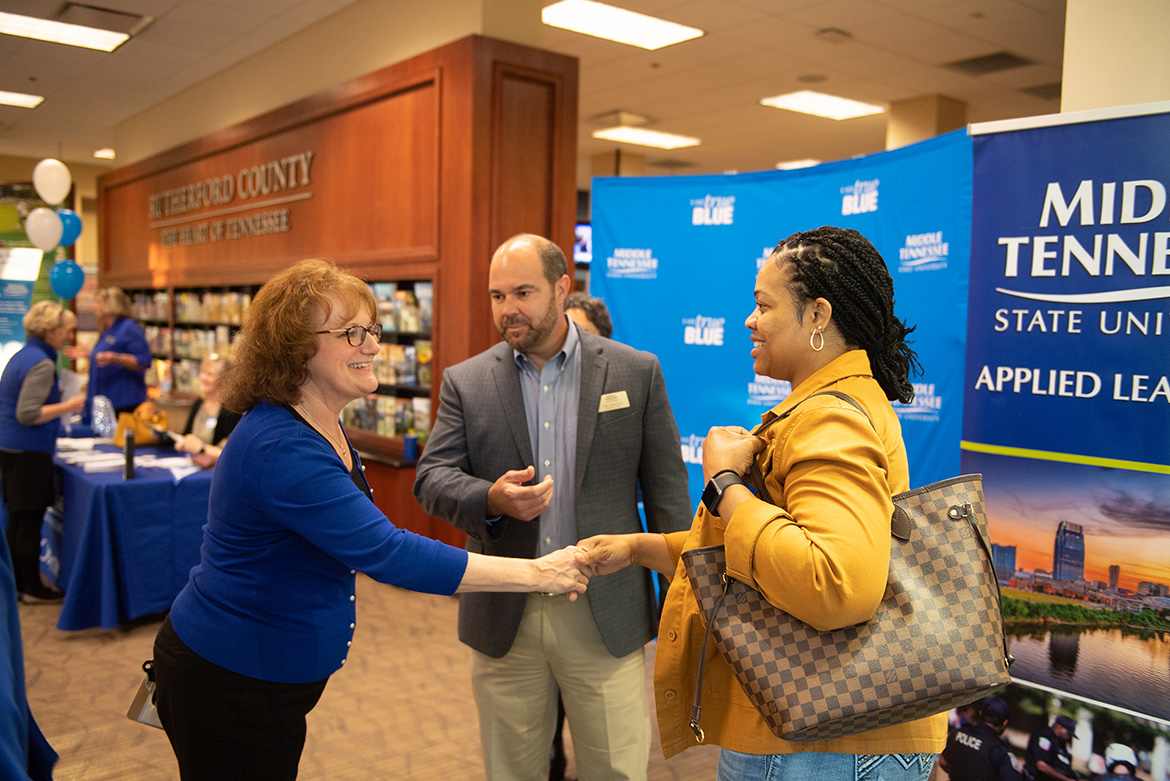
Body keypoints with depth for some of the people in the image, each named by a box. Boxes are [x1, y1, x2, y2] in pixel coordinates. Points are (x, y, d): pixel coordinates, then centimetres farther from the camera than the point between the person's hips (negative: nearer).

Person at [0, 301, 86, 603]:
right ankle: (32, 589, 10)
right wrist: (66, 406, -17)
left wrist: (53, 396, 20)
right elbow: (27, 414, -23)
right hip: (28, 453, -10)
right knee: (30, 521, 0)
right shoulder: (42, 364, -17)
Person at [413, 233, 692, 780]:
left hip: (607, 617, -1)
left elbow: (666, 491, 1)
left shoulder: (636, 372, 0)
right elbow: (431, 479, -1)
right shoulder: (466, 382, 4)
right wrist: (491, 500, -23)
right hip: (503, 618, 2)